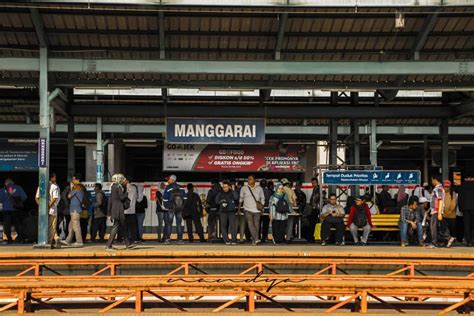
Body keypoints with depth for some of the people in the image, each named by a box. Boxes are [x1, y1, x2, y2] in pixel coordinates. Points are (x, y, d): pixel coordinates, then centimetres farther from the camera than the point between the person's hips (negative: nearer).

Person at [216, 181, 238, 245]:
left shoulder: (232, 192, 4)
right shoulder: (220, 193, 10)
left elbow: (236, 198, -13)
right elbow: (216, 201, 9)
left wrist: (231, 190, -14)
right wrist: (221, 202, -10)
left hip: (231, 211, -2)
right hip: (223, 212, 2)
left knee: (232, 225, -12)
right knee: (223, 226, -2)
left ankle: (234, 240, -9)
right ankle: (226, 240, 3)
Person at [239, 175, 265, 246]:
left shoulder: (259, 188, 6)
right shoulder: (244, 189, 4)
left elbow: (262, 199, 14)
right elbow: (241, 199, 13)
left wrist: (262, 207, 7)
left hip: (257, 210, 1)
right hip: (248, 210, -1)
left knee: (256, 225, 1)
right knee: (250, 224, -17)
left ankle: (254, 240, 10)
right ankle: (256, 239, -24)